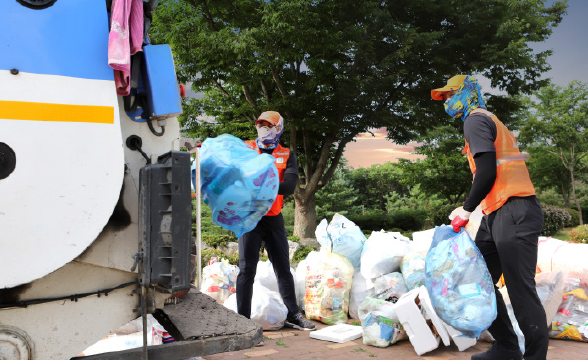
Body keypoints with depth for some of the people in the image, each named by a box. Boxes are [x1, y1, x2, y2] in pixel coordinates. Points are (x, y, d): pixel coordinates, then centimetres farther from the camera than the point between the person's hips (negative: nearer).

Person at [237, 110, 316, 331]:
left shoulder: (286, 155, 4)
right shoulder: (246, 148, 5)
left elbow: (290, 186, -11)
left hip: (274, 219, 2)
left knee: (283, 269, 11)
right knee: (247, 269, -3)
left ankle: (293, 315, 23)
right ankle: (242, 318, 5)